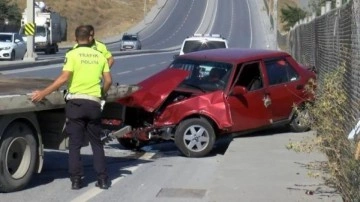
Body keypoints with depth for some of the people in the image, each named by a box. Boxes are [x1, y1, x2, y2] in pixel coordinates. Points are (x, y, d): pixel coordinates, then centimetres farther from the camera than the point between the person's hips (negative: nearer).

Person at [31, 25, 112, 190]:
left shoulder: (72, 54, -3)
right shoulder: (99, 56, 9)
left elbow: (64, 78, -14)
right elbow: (108, 81, 5)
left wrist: (43, 93, -13)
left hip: (76, 102, -3)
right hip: (94, 104, 3)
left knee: (75, 144, 4)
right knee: (96, 143, 13)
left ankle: (76, 180, 3)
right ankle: (102, 179, 11)